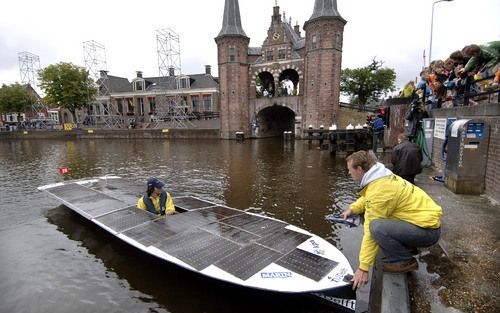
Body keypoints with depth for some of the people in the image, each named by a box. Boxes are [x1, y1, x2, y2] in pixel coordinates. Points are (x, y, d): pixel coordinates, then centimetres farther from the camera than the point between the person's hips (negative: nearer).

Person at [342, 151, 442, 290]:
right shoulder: (381, 177, 2)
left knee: (377, 227, -29)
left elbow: (371, 231, -24)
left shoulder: (378, 191, -25)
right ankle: (407, 247, 19)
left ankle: (405, 261, -3)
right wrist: (352, 209, 8)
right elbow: (367, 199, 25)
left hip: (427, 229, -9)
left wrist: (363, 268, -18)